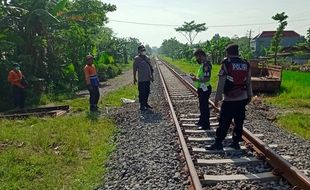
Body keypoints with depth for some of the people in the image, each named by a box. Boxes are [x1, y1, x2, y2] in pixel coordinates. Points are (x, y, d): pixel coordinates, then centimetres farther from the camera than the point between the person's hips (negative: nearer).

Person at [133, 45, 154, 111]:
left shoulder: (147, 58, 13)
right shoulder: (137, 58, -5)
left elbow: (150, 67, 18)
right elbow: (135, 69, -6)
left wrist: (152, 76, 16)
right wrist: (134, 78, -8)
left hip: (148, 79, 7)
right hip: (141, 79, -6)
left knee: (147, 92, 13)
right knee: (142, 92, -2)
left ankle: (145, 103, 27)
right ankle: (142, 106, 6)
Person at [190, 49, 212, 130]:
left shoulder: (206, 65, -20)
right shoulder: (203, 64, 12)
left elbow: (207, 78, -29)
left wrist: (196, 79, -24)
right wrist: (195, 77, 10)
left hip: (204, 89, -10)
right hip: (202, 89, 10)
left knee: (204, 107, -1)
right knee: (202, 106, 21)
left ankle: (206, 125, 10)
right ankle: (202, 121, 36)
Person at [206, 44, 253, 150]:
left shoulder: (226, 64, -10)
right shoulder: (246, 64, 7)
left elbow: (221, 83, -10)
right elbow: (248, 82, 12)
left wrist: (217, 98, -6)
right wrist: (249, 96, 21)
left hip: (229, 100, -5)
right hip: (242, 99, 5)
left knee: (224, 123, 1)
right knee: (239, 122, 12)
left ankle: (218, 143, 6)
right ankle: (236, 142, 20)